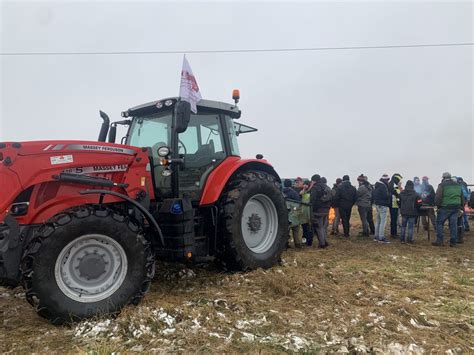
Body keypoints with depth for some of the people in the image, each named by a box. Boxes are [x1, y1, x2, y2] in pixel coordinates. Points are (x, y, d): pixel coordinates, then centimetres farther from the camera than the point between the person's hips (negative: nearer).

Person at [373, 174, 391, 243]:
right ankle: (381, 238, -6)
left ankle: (376, 236, 20)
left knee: (378, 221, 15)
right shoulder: (383, 186, -18)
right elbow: (386, 196, -21)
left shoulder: (376, 186, 13)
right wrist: (390, 194, -4)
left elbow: (373, 194, 20)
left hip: (377, 204, 10)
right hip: (383, 206, -10)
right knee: (383, 221, -6)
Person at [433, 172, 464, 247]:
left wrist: (438, 205, 1)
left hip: (445, 207, -5)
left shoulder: (442, 185, -5)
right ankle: (453, 242, 10)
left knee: (439, 223, 3)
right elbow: (462, 197, 20)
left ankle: (439, 241, -1)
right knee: (453, 224, 8)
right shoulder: (458, 185, 15)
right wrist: (461, 206, 24)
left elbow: (437, 197, -11)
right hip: (456, 208, 6)